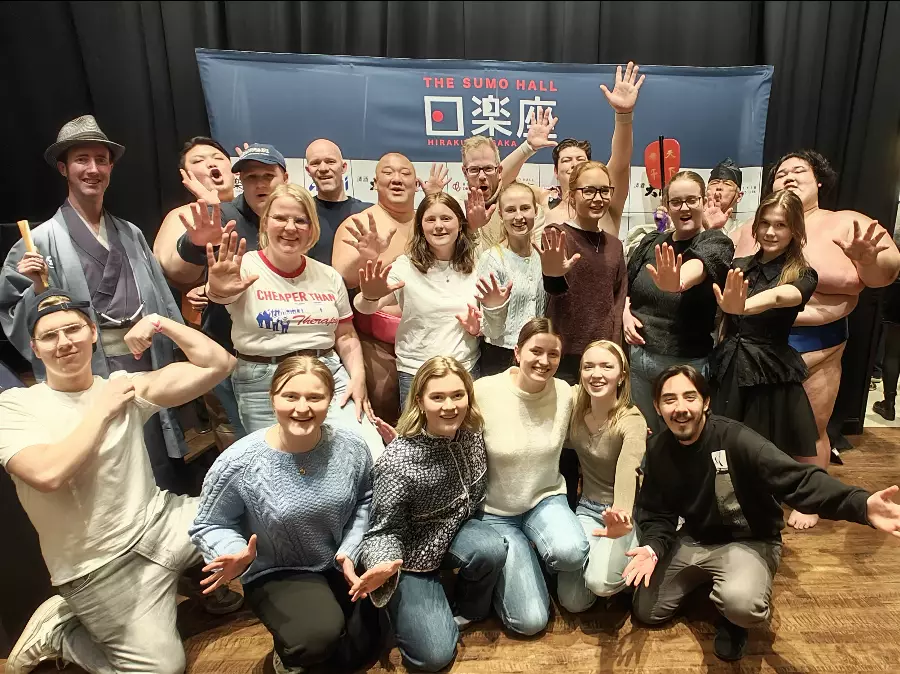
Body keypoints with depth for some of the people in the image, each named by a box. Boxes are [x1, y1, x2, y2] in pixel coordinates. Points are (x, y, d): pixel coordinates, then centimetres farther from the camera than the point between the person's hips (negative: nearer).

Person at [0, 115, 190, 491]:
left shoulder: (131, 234, 12)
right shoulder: (43, 240, -1)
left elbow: (161, 301, 13)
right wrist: (36, 290, -17)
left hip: (149, 366, 4)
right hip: (92, 377, -4)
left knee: (169, 477, 11)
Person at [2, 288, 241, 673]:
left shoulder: (124, 385, 1)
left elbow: (218, 364, -6)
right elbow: (48, 474, -27)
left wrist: (160, 323, -9)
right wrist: (101, 409, -17)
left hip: (160, 521, 4)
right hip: (101, 565, -3)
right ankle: (57, 630, 15)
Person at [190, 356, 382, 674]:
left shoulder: (351, 448, -17)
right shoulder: (238, 463, -26)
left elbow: (365, 502, 1)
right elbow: (209, 526, -11)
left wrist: (350, 550, -12)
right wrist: (235, 553, -31)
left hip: (341, 562, 4)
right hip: (276, 574, -3)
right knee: (321, 637, -28)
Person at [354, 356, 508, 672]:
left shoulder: (471, 435, -13)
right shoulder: (398, 461, -31)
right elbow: (385, 529, -21)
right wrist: (385, 566, -38)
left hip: (454, 530, 5)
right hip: (411, 554, -4)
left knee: (492, 549, -28)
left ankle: (466, 611, 4)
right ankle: (406, 608, 22)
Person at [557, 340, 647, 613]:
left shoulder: (632, 421, -25)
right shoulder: (573, 399, -12)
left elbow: (627, 471, -44)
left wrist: (621, 515, -64)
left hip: (624, 511, -4)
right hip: (588, 507, 4)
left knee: (600, 582, -28)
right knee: (572, 601, -6)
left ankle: (629, 564, 7)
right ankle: (600, 552, 23)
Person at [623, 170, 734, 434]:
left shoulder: (716, 243, -7)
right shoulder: (652, 242, 7)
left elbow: (700, 263, -32)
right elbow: (625, 286, 17)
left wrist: (678, 283, -54)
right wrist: (625, 312, -4)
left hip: (686, 363, -4)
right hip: (638, 356, 4)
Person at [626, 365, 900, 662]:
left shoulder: (734, 438, -26)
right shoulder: (658, 449, -9)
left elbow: (796, 479, -37)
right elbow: (656, 512, -2)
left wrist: (861, 505, -56)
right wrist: (652, 547, -23)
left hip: (748, 541, -5)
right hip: (693, 540, 5)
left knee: (740, 603, -38)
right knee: (645, 612, 7)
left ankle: (735, 619, 3)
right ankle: (704, 580, 31)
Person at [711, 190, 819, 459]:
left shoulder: (803, 276, -6)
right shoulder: (737, 266, 7)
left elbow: (777, 297, -30)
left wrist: (742, 307, -51)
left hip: (770, 377, -3)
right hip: (726, 370, 3)